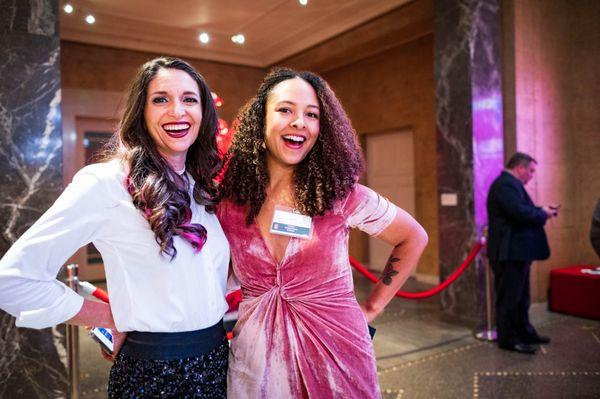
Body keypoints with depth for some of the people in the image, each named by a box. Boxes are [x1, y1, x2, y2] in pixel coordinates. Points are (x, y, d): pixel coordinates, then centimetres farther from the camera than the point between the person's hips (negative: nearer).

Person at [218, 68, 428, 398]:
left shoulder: (342, 194, -11)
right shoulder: (227, 199, -7)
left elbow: (413, 238, 2)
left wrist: (372, 306, 1)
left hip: (335, 349, -1)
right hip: (256, 356, 2)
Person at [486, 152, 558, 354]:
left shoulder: (510, 184, 18)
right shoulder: (506, 184, -18)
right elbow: (520, 213, -28)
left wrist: (542, 210, 3)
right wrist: (543, 213, -11)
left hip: (517, 251, 11)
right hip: (510, 252, -11)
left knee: (520, 296, 20)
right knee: (509, 297, -2)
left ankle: (524, 332, 31)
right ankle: (508, 339, 8)